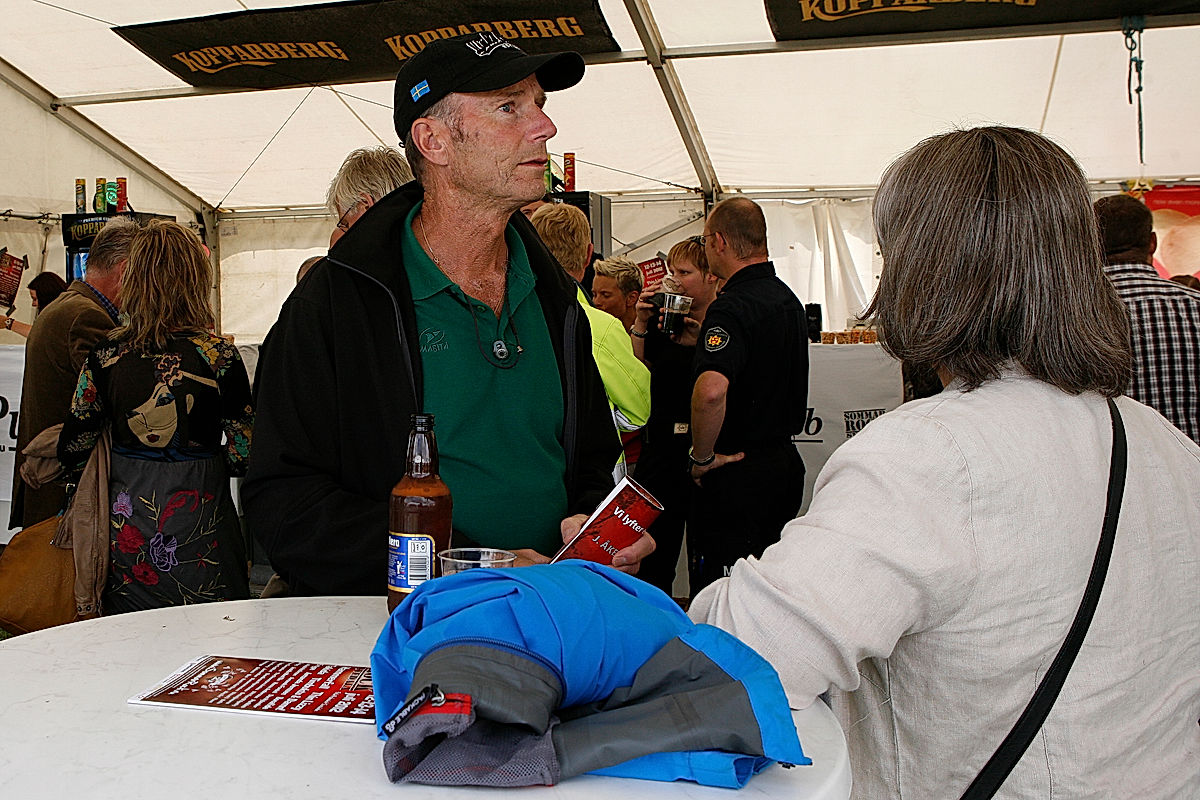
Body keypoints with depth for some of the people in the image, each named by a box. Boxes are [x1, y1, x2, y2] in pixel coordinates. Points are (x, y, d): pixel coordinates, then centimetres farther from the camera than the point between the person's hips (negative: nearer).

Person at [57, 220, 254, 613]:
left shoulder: (107, 352, -4)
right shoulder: (217, 353, -13)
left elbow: (73, 451, 2)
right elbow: (245, 452, -10)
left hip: (126, 528, 3)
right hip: (197, 521, -3)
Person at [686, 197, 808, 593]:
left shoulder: (732, 306, -20)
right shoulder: (789, 300, 10)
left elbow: (711, 390, -37)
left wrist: (702, 457, -22)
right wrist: (698, 337, 24)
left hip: (735, 475, -9)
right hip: (785, 465, 9)